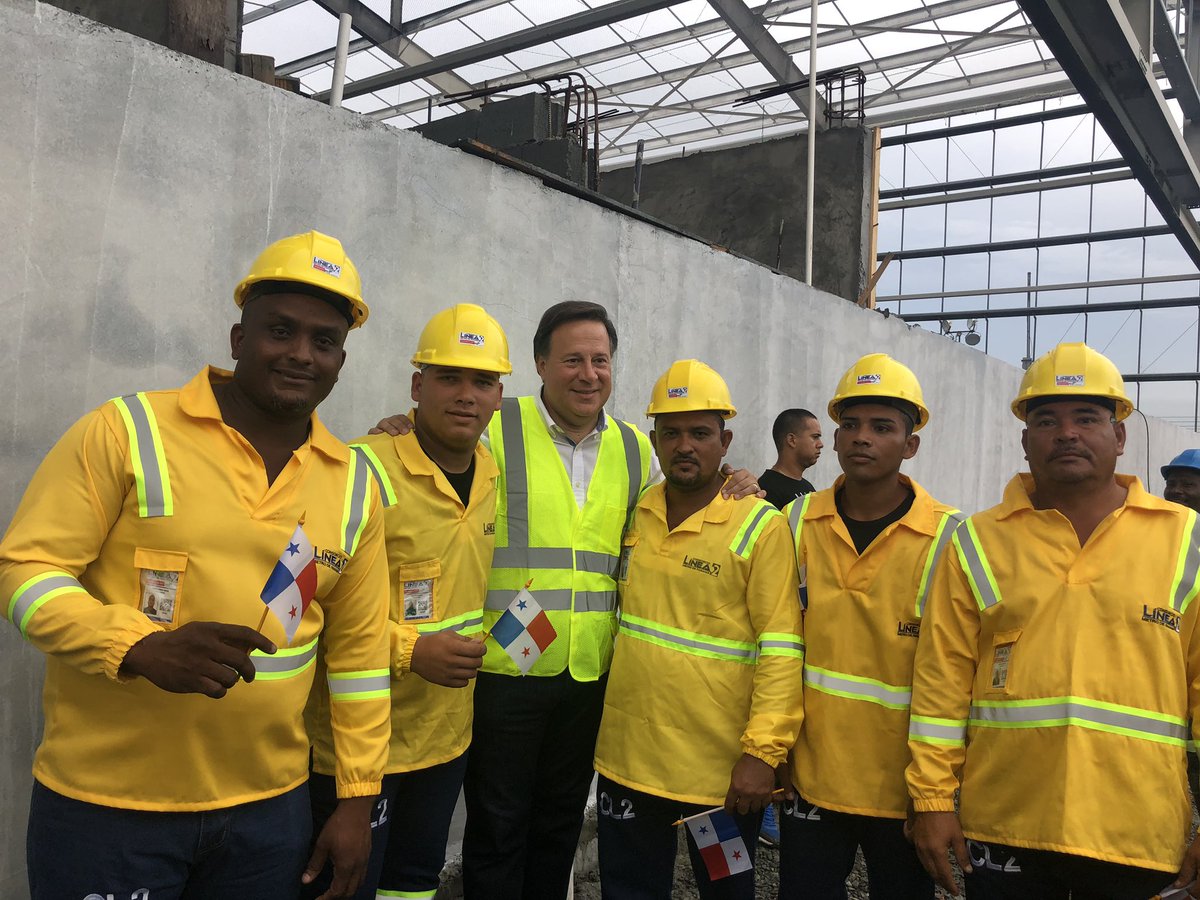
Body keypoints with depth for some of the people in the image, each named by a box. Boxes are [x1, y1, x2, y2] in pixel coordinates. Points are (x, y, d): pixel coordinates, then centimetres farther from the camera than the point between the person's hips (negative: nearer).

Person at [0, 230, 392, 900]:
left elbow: (360, 650, 7)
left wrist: (358, 800, 7)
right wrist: (144, 648, -26)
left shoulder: (355, 485, 4)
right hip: (105, 805, -3)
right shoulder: (126, 432, -7)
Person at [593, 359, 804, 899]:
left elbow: (781, 651, -15)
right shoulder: (633, 515, 3)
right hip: (626, 757, 4)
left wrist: (763, 752, -19)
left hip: (723, 769, -4)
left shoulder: (761, 527, -12)